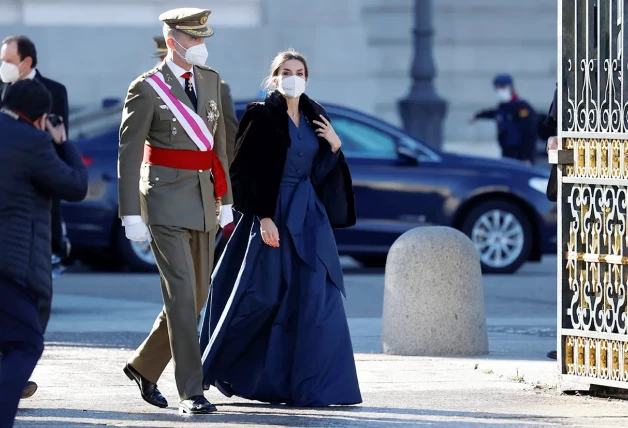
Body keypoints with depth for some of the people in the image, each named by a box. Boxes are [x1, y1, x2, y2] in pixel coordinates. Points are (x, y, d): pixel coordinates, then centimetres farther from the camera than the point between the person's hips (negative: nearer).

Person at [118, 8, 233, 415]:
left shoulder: (210, 80, 10)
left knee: (197, 295, 11)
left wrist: (225, 200, 13)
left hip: (204, 203, 7)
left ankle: (144, 366, 30)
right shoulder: (147, 89, -9)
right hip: (166, 202, -7)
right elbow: (128, 155, -9)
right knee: (181, 294, -12)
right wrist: (131, 216, -12)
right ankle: (192, 392, -10)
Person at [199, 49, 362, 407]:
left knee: (315, 300, 0)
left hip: (310, 216, 6)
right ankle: (218, 367, 15)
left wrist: (335, 146, -3)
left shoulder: (315, 117, 12)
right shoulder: (261, 116, -6)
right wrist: (263, 217, -18)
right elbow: (249, 173, -11)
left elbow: (321, 173, 14)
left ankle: (312, 385, 3)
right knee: (262, 296, -3)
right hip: (273, 213, -6)